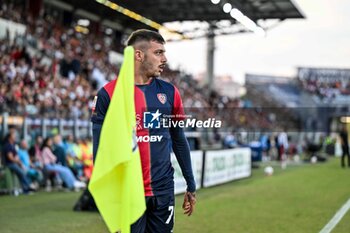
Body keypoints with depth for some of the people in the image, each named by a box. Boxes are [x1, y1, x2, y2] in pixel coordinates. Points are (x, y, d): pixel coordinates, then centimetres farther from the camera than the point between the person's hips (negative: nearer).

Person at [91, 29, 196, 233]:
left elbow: (179, 141, 13)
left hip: (163, 191, 3)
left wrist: (191, 186, 12)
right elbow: (100, 147, -3)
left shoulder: (169, 92, 7)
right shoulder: (109, 94, -4)